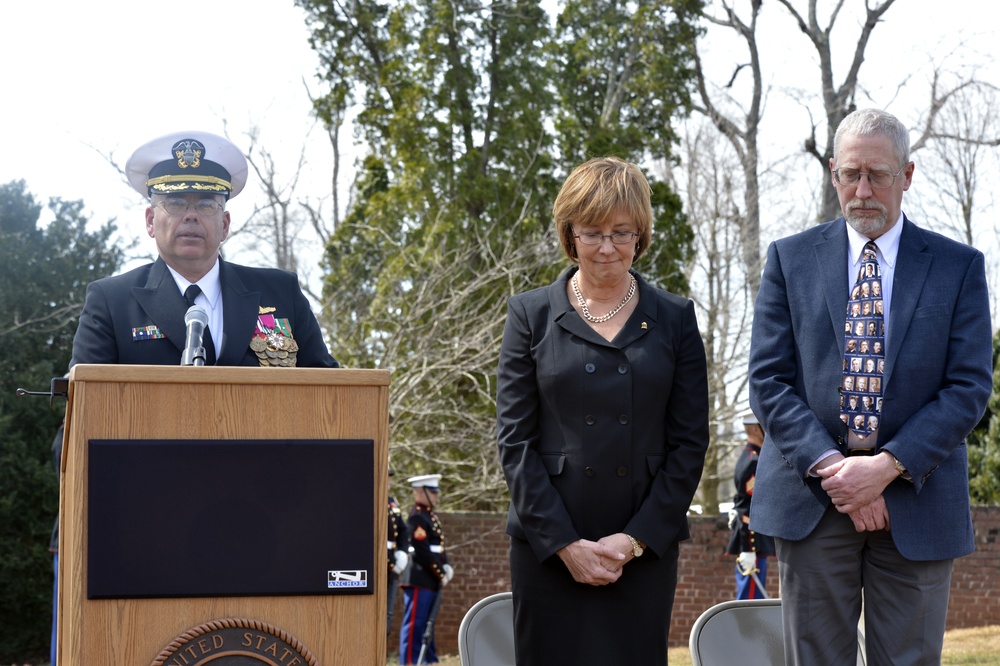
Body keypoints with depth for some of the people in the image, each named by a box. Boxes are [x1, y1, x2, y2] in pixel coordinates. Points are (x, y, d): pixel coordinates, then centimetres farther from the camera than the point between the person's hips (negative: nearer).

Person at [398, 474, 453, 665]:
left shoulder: (432, 516, 17)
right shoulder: (417, 518, -14)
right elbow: (422, 552, -18)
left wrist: (446, 567, 3)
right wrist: (440, 575, -12)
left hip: (431, 581, 10)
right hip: (419, 580, -10)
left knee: (427, 623, 14)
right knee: (414, 624, -6)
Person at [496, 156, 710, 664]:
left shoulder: (675, 319, 8)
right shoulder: (531, 315, 5)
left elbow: (689, 442, 4)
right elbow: (514, 440, 0)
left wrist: (636, 539, -5)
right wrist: (565, 543, -8)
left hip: (645, 550, 1)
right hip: (548, 548, -1)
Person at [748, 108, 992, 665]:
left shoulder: (960, 266, 6)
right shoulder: (790, 259, 8)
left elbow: (970, 387, -1)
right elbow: (769, 380, 2)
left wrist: (889, 466, -13)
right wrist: (832, 467, -11)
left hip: (916, 502, 0)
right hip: (812, 500, 0)